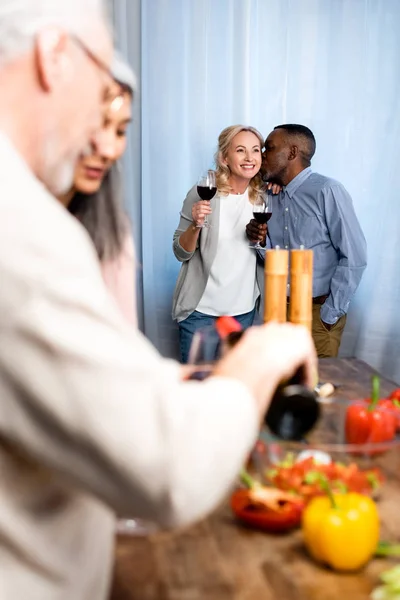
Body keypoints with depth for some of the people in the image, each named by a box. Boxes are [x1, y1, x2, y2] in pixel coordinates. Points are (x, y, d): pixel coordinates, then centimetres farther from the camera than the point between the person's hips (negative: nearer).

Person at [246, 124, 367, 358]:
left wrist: (330, 314, -14)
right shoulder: (274, 198, 7)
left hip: (318, 311, -6)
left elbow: (354, 258, -16)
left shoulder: (327, 191, -14)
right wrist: (260, 241, -8)